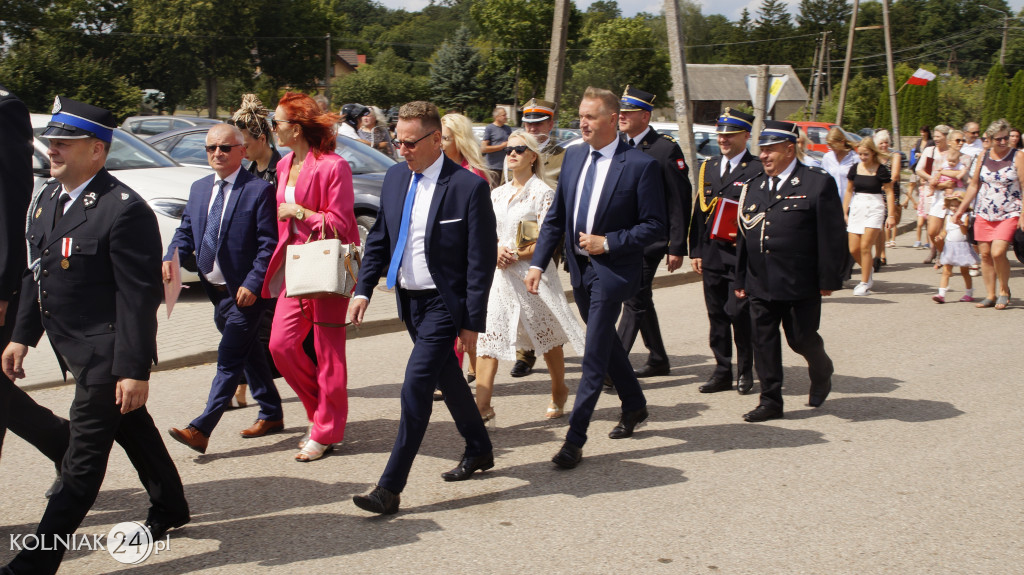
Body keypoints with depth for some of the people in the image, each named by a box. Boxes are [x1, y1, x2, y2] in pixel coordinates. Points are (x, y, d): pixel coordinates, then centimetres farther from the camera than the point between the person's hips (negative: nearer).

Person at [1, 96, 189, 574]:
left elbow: (139, 297, -22)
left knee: (84, 457, -3)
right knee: (132, 429, 23)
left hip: (107, 355, -9)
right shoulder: (49, 197, 7)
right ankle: (169, 509, 41)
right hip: (75, 350, 9)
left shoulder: (124, 210, -21)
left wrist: (135, 369, -23)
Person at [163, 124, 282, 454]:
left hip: (245, 291, -8)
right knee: (249, 353, 18)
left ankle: (201, 429, -11)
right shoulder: (199, 189, 10)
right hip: (215, 289, 8)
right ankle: (271, 415, 32)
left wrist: (251, 284, -21)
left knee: (229, 359, -9)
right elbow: (186, 231, 13)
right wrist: (171, 257, -8)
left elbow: (269, 244, -14)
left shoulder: (259, 190, -11)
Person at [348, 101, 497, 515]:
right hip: (409, 299, 7)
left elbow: (481, 260, -13)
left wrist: (473, 323, -14)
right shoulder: (395, 178, 4)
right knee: (448, 380, 20)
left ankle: (390, 488, -6)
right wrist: (363, 290, 2)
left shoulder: (469, 187, -15)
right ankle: (479, 451, 40)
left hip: (444, 304, -7)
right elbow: (379, 240, 13)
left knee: (415, 389, -11)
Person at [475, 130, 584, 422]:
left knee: (548, 336, 9)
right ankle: (482, 404, -8)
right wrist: (496, 248, -7)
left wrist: (514, 254, -15)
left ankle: (559, 392, 32)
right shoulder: (497, 193, 12)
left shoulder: (543, 192, -6)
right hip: (500, 274, 5)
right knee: (486, 335, -7)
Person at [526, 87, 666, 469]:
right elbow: (555, 217, 9)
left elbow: (654, 226, -11)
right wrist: (538, 263, 2)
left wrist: (608, 243, -19)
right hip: (579, 267, 7)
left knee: (594, 355, -7)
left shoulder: (641, 165, -12)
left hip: (612, 270, -7)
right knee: (605, 342, 21)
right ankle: (634, 405, 41)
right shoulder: (573, 157, 6)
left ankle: (574, 440, -3)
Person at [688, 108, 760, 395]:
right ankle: (722, 372, 18)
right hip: (711, 256, 6)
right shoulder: (708, 167, 14)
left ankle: (745, 372, 12)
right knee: (716, 316, 9)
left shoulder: (758, 170, -5)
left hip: (741, 256, -6)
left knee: (739, 313, -5)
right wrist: (695, 251, 12)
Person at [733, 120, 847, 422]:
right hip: (760, 284, 5)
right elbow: (743, 235, 14)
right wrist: (741, 280, 12)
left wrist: (829, 279, -10)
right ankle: (770, 400, 13)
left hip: (800, 284, -4)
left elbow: (832, 236, -7)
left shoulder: (819, 183, -5)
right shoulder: (754, 185, 12)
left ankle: (821, 372, 36)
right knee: (764, 341, 4)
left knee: (801, 338, 4)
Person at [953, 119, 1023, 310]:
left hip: (1009, 215, -4)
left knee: (998, 252, -18)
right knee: (985, 254, 2)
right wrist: (960, 210, 15)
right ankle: (990, 295, 13)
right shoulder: (983, 157, 8)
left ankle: (1004, 291, 4)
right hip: (984, 214, 4)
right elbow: (974, 185, 16)